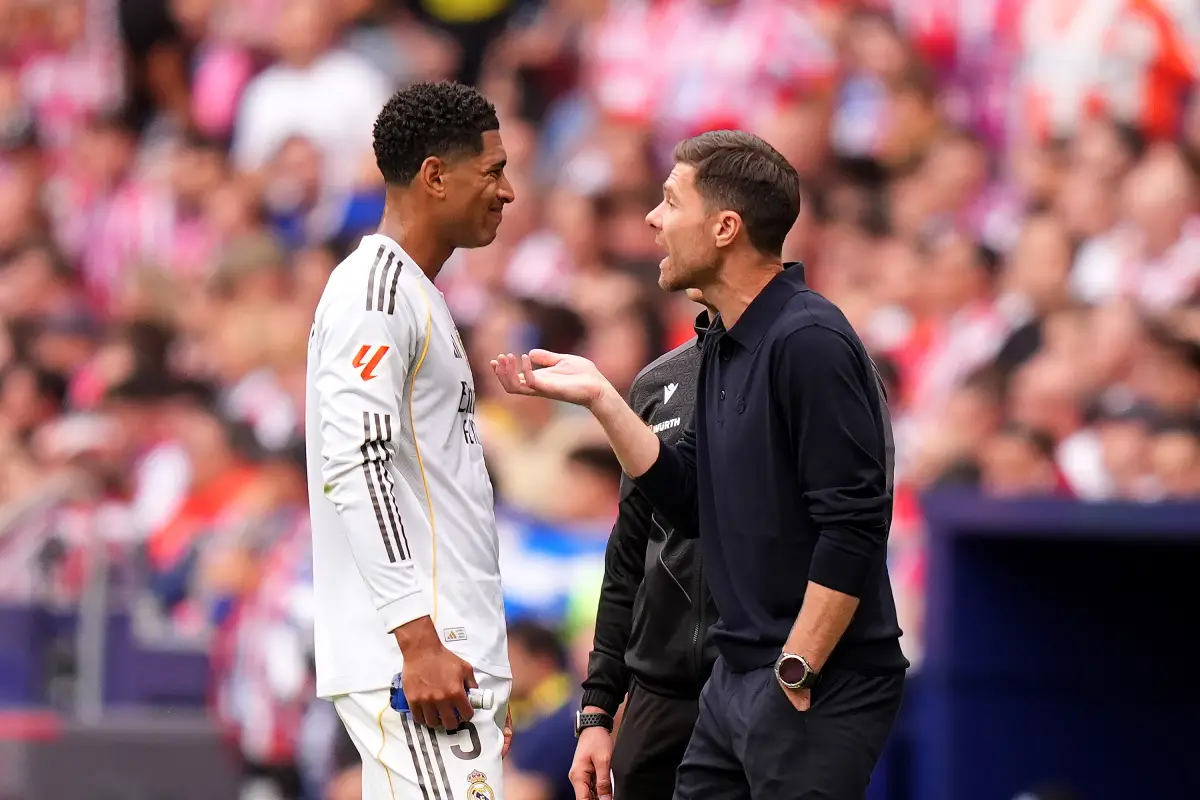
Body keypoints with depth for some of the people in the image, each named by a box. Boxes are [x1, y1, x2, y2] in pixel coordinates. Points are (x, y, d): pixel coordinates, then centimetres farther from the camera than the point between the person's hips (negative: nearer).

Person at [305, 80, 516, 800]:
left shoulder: (418, 296, 23)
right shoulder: (375, 286, -9)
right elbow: (355, 466, -19)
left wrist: (486, 671, 24)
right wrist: (418, 640, -24)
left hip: (448, 653, 10)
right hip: (410, 654, -10)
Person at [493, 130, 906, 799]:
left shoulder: (809, 342, -17)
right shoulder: (724, 346, 12)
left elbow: (854, 529, -21)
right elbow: (693, 505, 13)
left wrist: (796, 675, -20)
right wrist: (599, 397, 7)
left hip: (819, 689, -9)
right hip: (735, 680, 9)